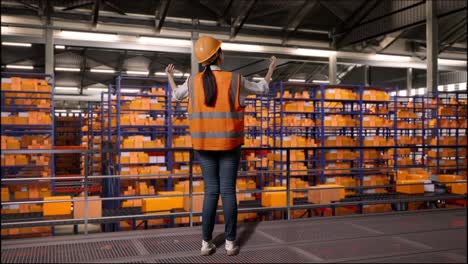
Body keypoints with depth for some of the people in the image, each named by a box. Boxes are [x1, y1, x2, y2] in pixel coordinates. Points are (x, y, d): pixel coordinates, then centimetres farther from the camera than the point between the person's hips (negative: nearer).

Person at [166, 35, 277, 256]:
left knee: (211, 192, 8)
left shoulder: (193, 81, 0)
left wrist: (169, 76, 41)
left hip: (204, 145, 2)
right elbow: (261, 89, 10)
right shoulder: (235, 80, -7)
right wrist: (271, 70, 29)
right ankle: (230, 243, 7)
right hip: (229, 144, -2)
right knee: (228, 191, 3)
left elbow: (176, 96, 21)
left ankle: (206, 243, 8)